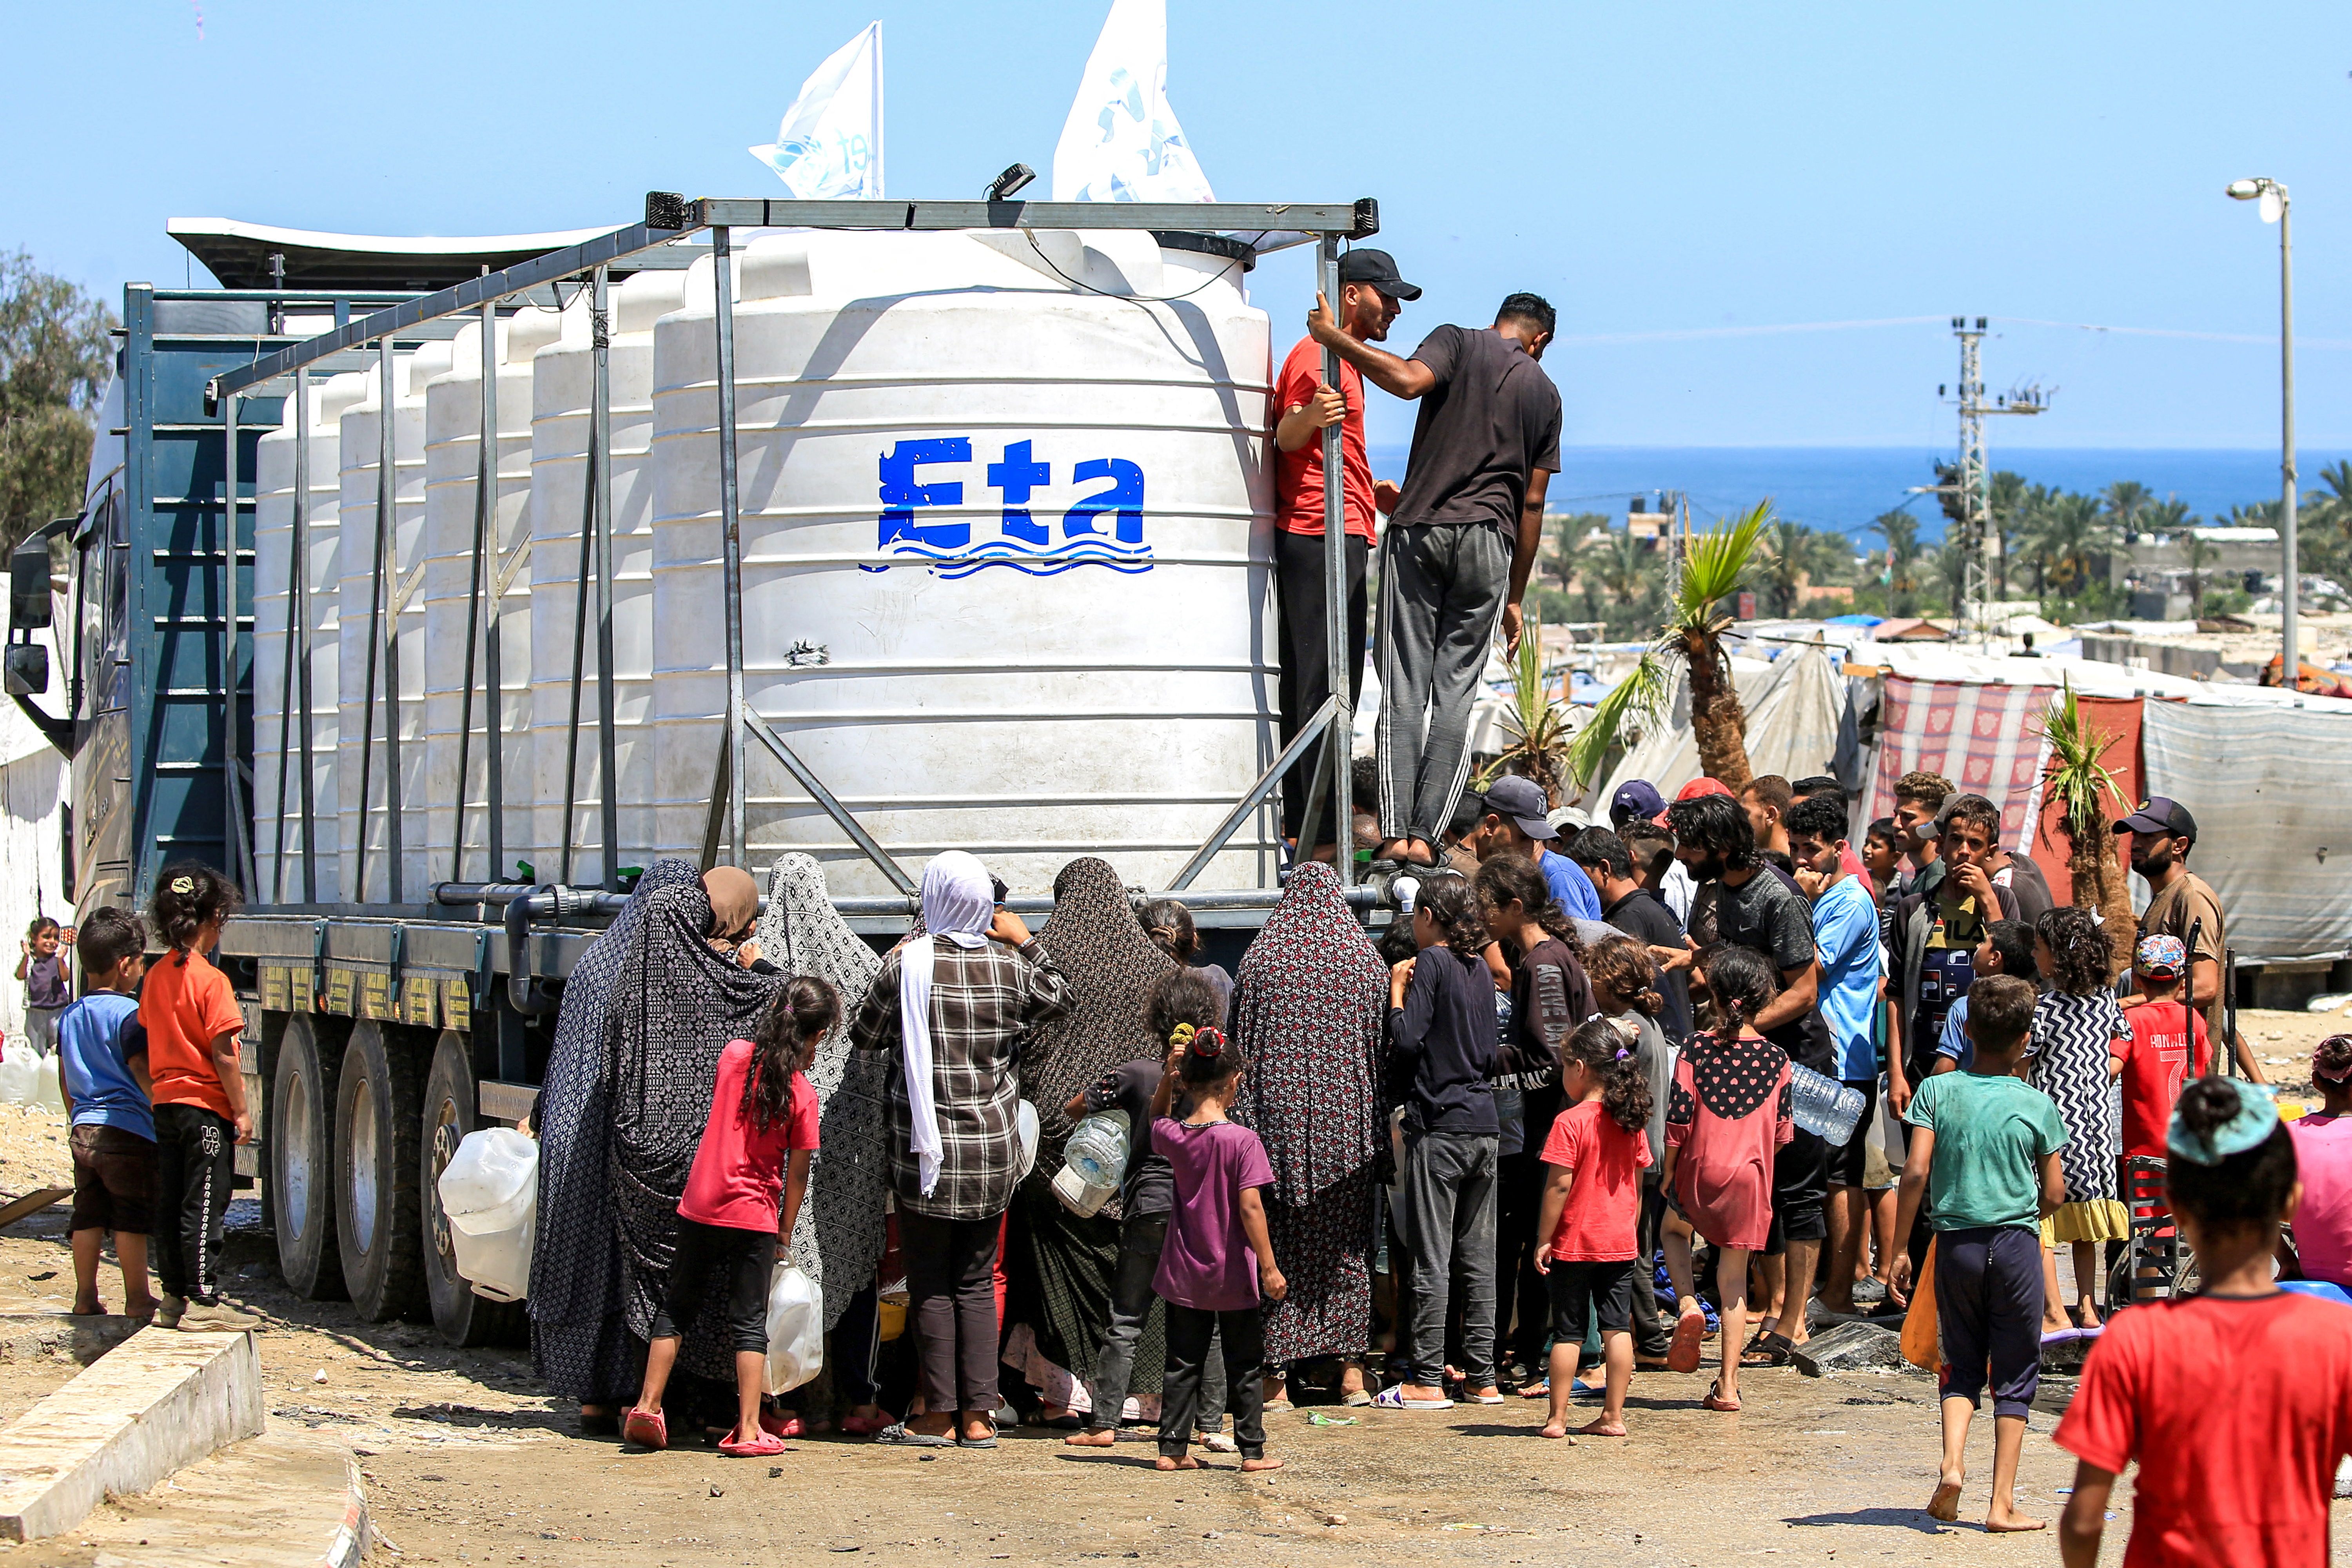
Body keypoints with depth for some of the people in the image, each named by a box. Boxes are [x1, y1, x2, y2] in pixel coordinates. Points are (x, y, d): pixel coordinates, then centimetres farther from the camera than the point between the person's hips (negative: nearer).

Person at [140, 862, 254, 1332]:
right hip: (207, 1106, -7)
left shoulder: (156, 978, 7)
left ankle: (174, 1296, 16)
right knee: (204, 1206, -4)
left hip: (166, 1102, 7)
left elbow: (151, 1044, 13)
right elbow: (222, 1054, -17)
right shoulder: (211, 981, -16)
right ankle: (203, 1301, -3)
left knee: (170, 1205, 11)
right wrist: (242, 1111, -11)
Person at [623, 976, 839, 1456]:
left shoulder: (734, 1056, -3)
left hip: (699, 1205, 3)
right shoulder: (802, 1094, -10)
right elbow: (797, 1173, -5)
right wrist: (785, 1232, 6)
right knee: (749, 1322, 4)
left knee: (676, 1308, 15)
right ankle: (748, 1430, 1)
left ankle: (647, 1408, 13)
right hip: (754, 1216, -3)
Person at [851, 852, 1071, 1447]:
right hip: (992, 1151, 3)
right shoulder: (1008, 964, -1)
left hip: (926, 1150, -3)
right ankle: (978, 1415, 7)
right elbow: (1059, 998, 18)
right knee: (977, 1281, 10)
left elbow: (865, 1035, 1)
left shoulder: (908, 963, -11)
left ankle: (939, 1415, 4)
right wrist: (1027, 942, 22)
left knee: (931, 1284, 4)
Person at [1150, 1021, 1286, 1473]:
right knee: (1244, 1365, 7)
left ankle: (1171, 1448, 9)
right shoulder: (1241, 1140, -16)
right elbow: (1250, 1207, -18)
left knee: (1183, 1363, 11)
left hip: (1184, 1274, 4)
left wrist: (1169, 1077, 7)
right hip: (1233, 1275, -4)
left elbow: (1160, 1119, 24)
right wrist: (1269, 1267, -13)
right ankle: (1252, 1450, 11)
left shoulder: (1172, 1135, -3)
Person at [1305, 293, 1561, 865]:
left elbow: (1409, 379, -18)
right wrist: (1515, 598, 17)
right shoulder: (1545, 393, 15)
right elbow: (1532, 502, 13)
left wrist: (1333, 337, -9)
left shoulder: (1457, 342, 6)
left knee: (1404, 690, -2)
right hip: (1489, 540, 2)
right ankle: (1425, 835, -7)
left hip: (1419, 531, -2)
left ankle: (1395, 833, -11)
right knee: (1455, 694, 3)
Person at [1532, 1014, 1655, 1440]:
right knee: (1618, 1327, 5)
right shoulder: (1632, 1123, 3)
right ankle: (1614, 1416, 4)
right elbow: (1636, 1184, 10)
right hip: (1620, 1243, 5)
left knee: (1568, 1332, 2)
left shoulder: (1570, 1123, -14)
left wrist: (1544, 1240, -9)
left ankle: (1558, 1418, 6)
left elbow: (1559, 1186, -15)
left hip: (1574, 1243, -4)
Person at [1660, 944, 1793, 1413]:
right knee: (1734, 1277, 8)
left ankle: (1687, 1304, 1)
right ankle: (1728, 1384, 5)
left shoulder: (1695, 1049, -8)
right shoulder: (1776, 1059, -2)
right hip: (1750, 1175, 1)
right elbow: (1783, 1131, 1)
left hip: (1698, 1170, -1)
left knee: (1675, 1230, 30)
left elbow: (1678, 1119, -9)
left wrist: (1668, 1173, 4)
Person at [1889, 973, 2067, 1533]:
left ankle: (1953, 1461, -8)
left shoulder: (1937, 1092, -3)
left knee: (1962, 1362, 15)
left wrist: (1899, 1247, -2)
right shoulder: (2037, 1106, -3)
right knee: (2015, 1374, 6)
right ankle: (2003, 1502, 4)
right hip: (2017, 1243, -1)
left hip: (1955, 1240, 1)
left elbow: (1916, 1172, -9)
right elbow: (2054, 1196, 1)